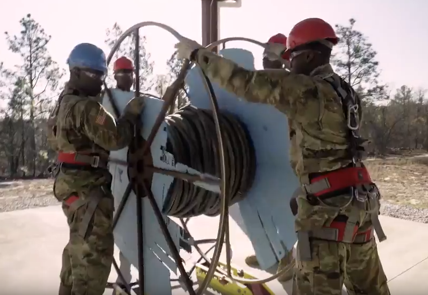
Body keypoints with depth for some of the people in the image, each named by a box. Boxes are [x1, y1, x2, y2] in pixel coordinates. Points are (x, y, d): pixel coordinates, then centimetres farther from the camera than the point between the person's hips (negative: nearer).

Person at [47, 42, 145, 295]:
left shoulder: (65, 102, 14)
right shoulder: (86, 107, -19)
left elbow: (55, 141, 23)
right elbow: (115, 138, -25)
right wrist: (131, 113, -11)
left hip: (75, 185, 11)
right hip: (87, 188, -11)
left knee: (79, 247, 25)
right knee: (95, 253, -8)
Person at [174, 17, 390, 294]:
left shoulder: (306, 90, -16)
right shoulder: (343, 90, 10)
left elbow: (245, 82, -17)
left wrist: (197, 53, -7)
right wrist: (283, 56, 39)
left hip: (330, 207, -9)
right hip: (359, 202, 9)